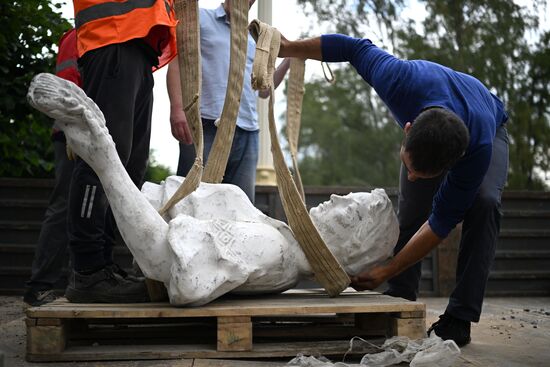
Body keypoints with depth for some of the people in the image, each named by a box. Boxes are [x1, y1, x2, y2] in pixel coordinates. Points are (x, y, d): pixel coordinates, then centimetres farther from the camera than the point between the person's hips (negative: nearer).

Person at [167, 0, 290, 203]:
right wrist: (177, 108, -15)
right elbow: (176, 63, 0)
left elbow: (263, 90, 30)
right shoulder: (200, 19, 11)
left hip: (247, 133, 5)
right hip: (206, 126, -5)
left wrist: (289, 60, 17)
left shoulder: (252, 41, 26)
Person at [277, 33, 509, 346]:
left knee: (484, 202, -28)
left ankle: (459, 319, -23)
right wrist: (288, 48, -13)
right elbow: (356, 48, -23)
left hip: (491, 129, -3)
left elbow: (443, 220, -34)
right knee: (409, 214, -9)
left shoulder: (480, 148, -46)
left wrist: (389, 271, -31)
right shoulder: (401, 81, -45)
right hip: (425, 131, 3)